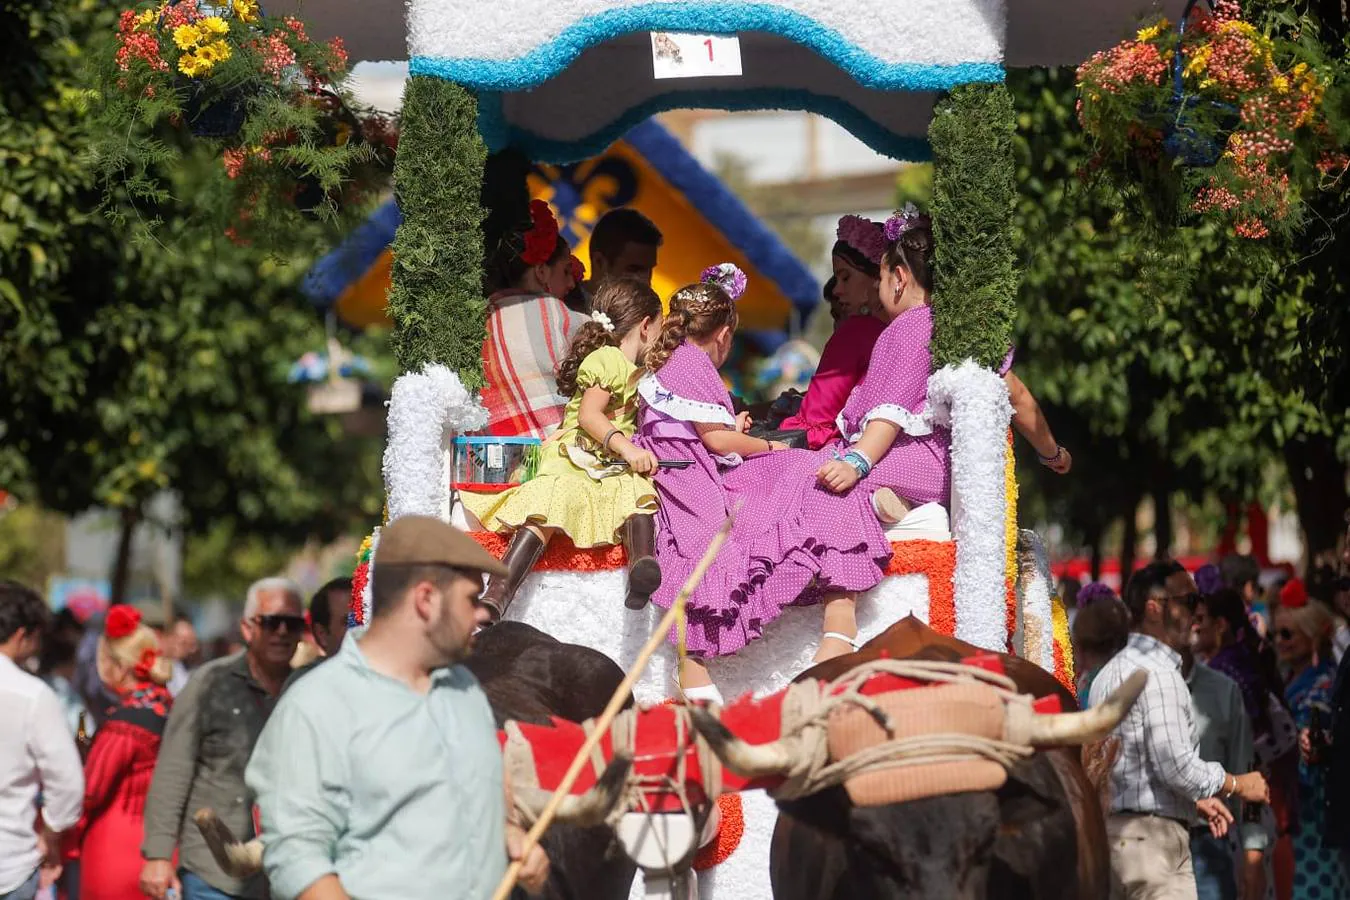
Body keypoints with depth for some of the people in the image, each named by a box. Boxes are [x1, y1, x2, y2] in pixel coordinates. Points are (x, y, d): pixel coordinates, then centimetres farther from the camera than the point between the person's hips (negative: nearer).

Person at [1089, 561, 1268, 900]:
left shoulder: (1111, 671, 18)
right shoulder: (1159, 673, -14)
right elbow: (1176, 766, -18)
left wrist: (1194, 799, 20)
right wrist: (1237, 785, -4)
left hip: (1111, 829, 10)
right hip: (1154, 834, -10)